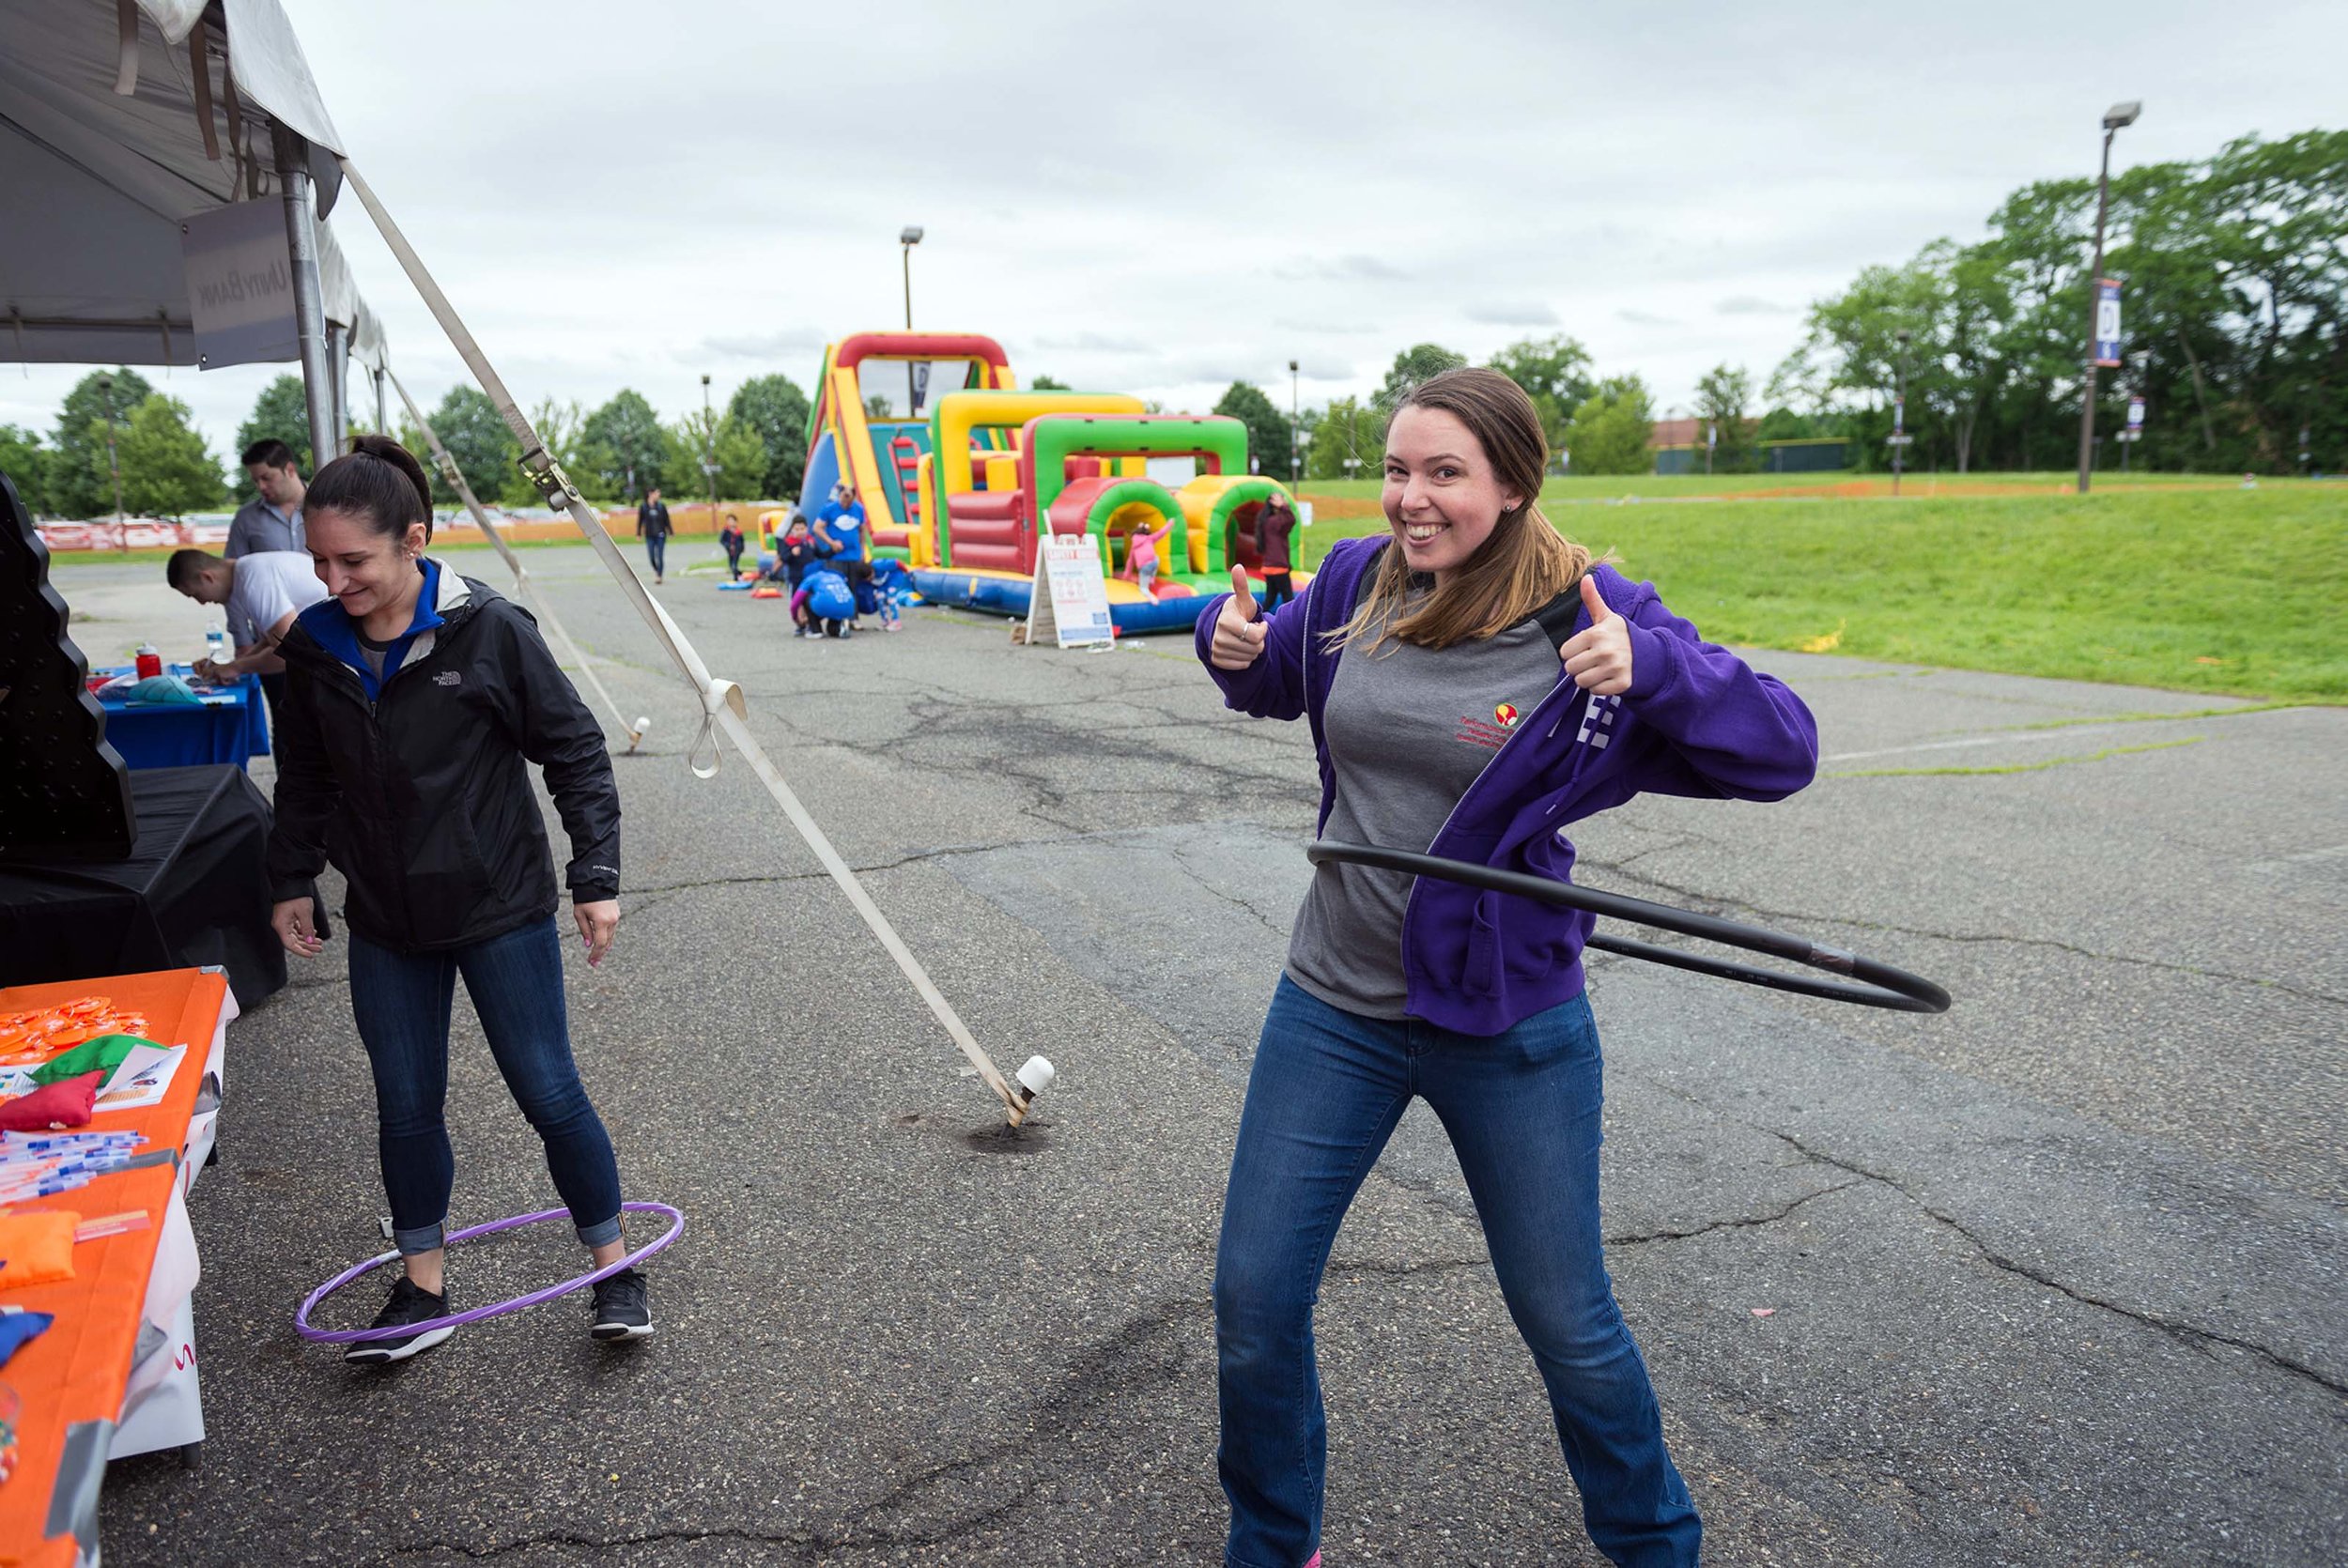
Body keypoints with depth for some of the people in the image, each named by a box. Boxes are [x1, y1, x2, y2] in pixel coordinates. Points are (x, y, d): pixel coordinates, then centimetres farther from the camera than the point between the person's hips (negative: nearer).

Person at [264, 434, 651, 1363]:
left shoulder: (489, 630, -16)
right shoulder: (314, 648, -3)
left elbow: (574, 750, -9)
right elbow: (304, 777, 13)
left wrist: (596, 877, -10)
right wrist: (291, 880, 13)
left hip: (502, 910, -4)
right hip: (384, 924, 4)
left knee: (549, 1094, 3)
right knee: (405, 1107, 12)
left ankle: (614, 1268, 21)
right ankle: (423, 1288, 31)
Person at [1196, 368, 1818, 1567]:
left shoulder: (1591, 618, -13)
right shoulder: (1356, 582, -3)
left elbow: (1783, 751, -15)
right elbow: (1274, 684, 17)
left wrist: (1649, 667, -31)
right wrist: (1232, 639, -5)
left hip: (1509, 1024, -3)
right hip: (1334, 1006, 4)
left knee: (1568, 1325, 13)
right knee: (1252, 1303, 10)